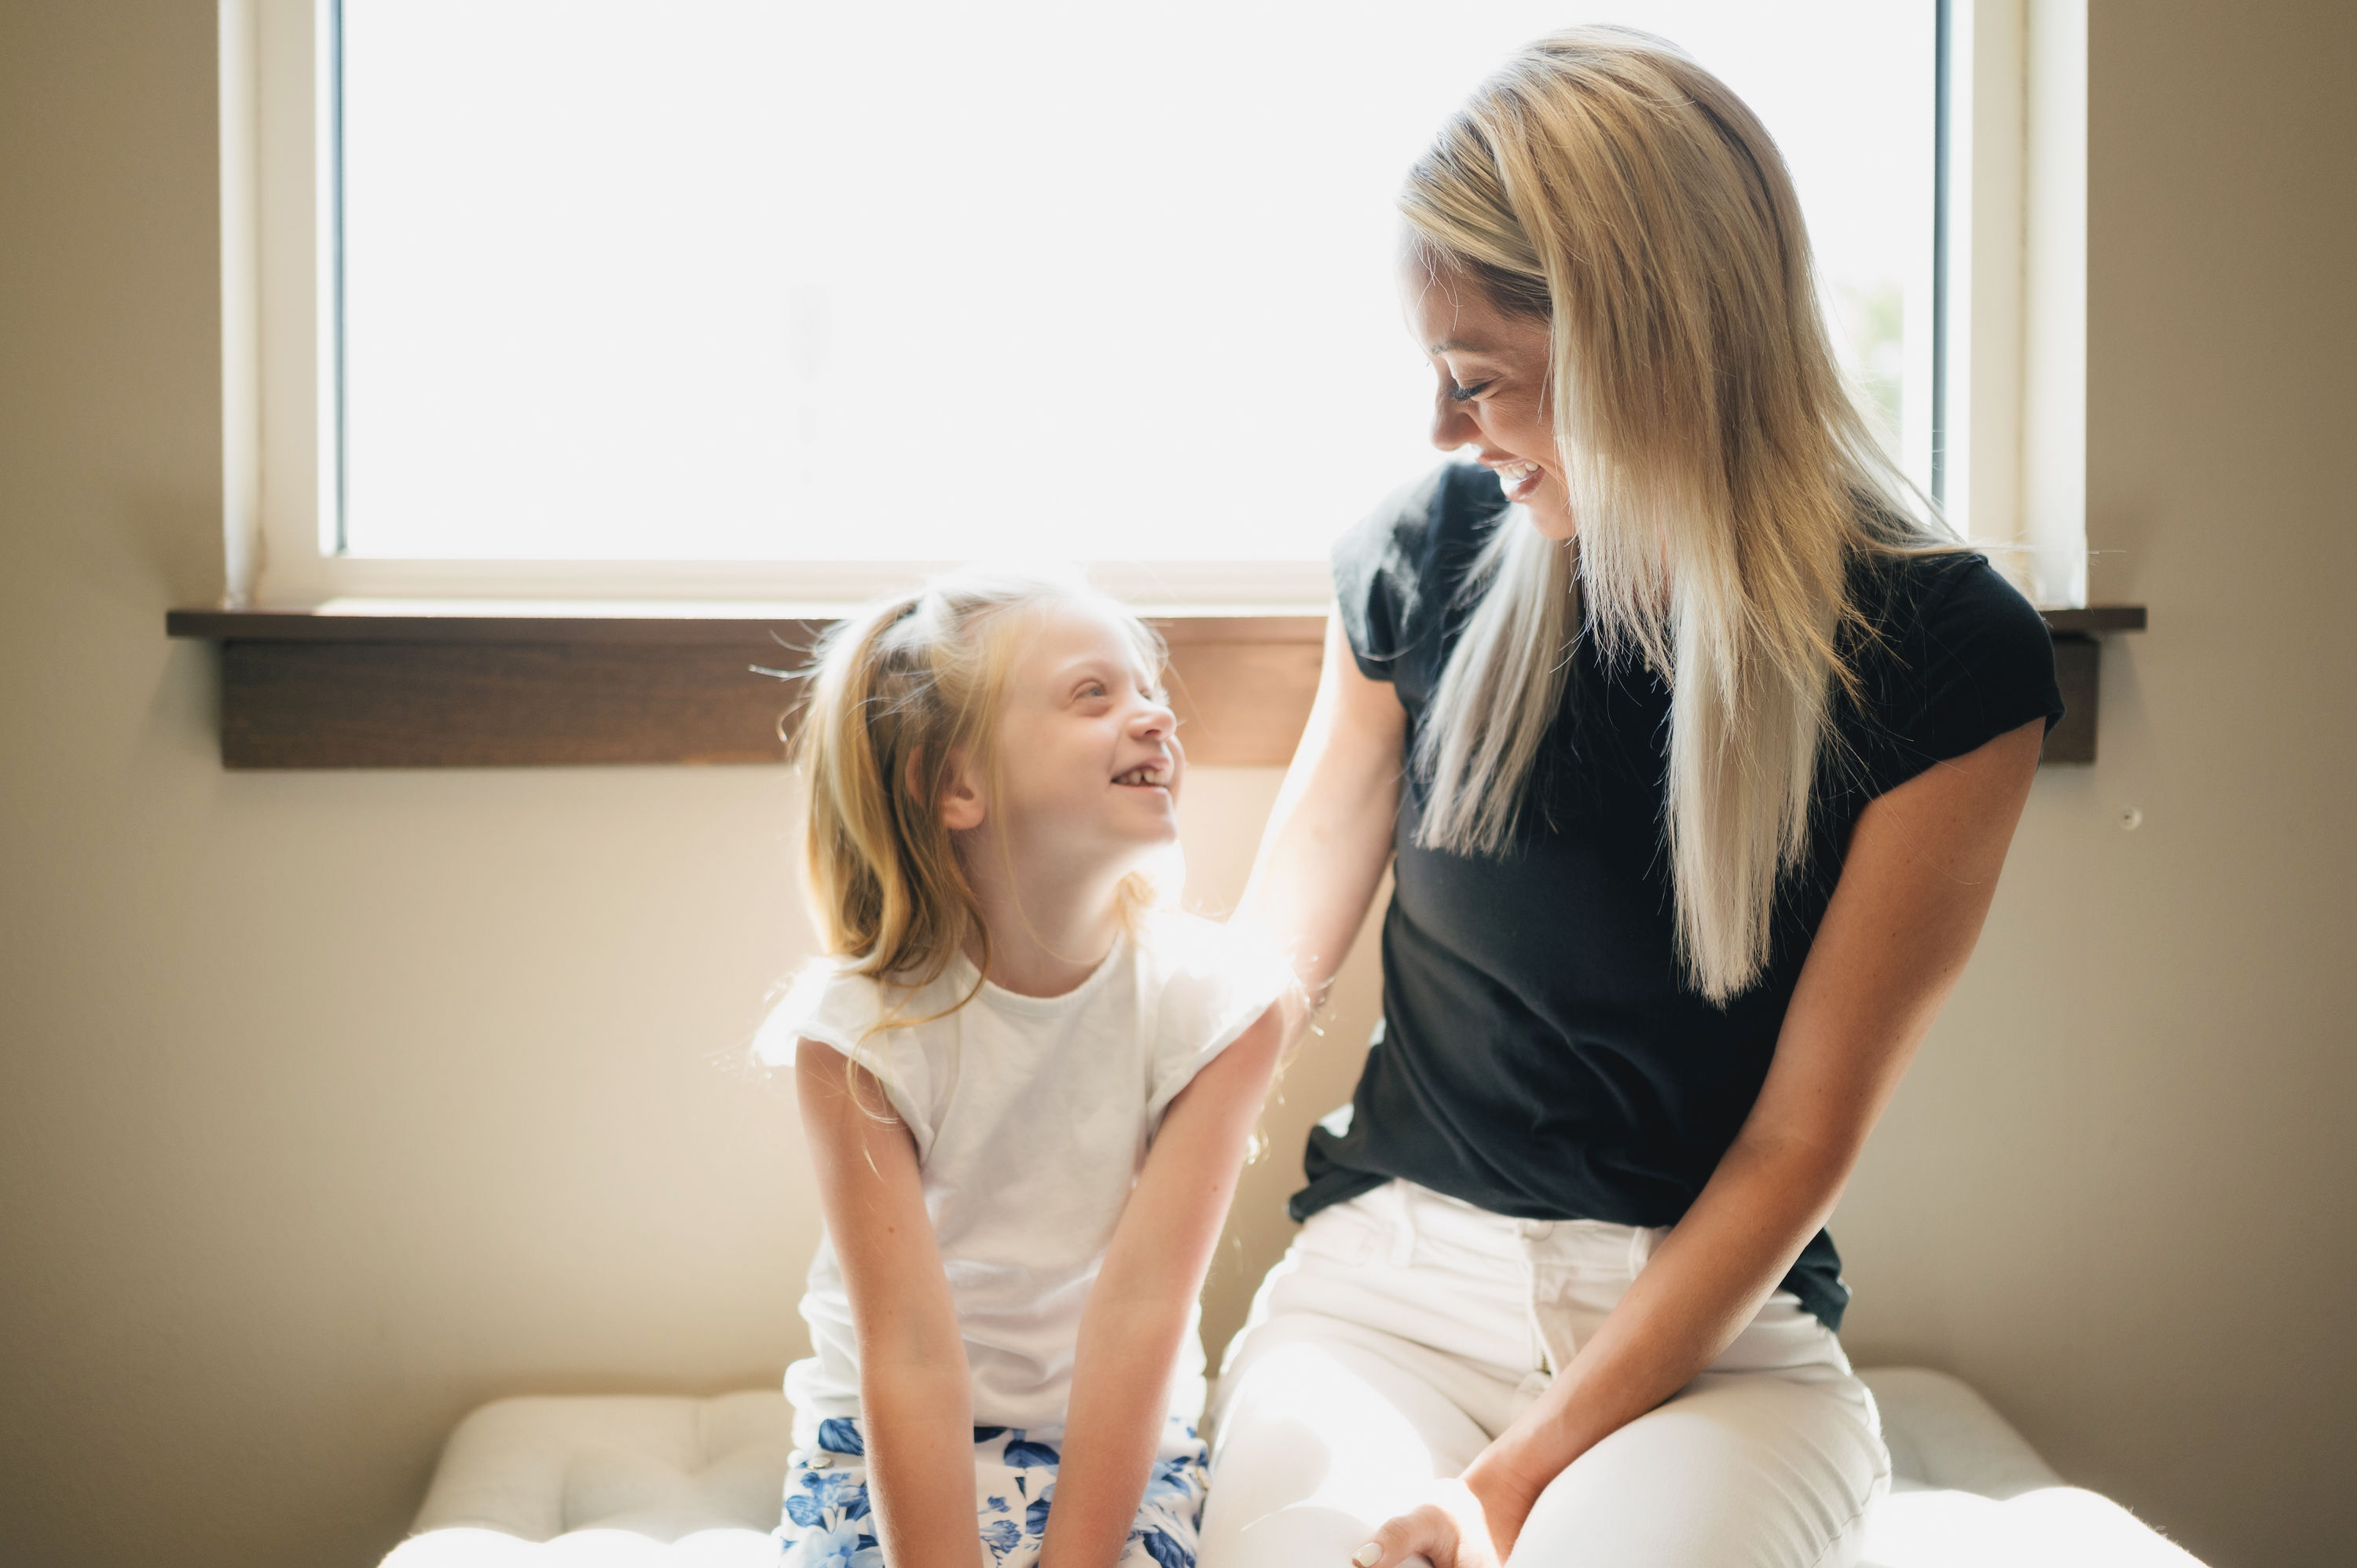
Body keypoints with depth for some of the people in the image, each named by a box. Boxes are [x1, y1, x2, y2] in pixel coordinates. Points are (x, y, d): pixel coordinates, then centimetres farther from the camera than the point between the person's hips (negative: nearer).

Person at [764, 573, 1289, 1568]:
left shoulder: (1213, 1002, -13)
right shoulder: (859, 1027, -15)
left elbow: (1141, 1308, -17)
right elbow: (908, 1350, -19)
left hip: (1120, 1443, 1)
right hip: (885, 1442, -1)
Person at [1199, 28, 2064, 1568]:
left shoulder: (1948, 658, -10)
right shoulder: (1424, 558, -2)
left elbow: (1800, 1139, -8)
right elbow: (1255, 986, 9)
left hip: (1715, 1320, -1)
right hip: (1392, 1270, 2)